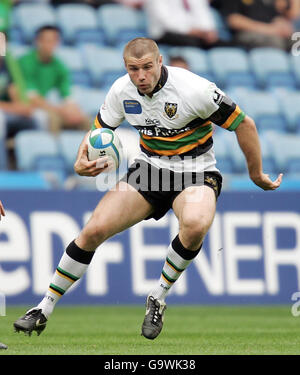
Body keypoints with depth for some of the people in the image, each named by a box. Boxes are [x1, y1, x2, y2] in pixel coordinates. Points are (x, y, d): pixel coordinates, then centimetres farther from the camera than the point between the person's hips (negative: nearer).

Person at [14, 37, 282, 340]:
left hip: (195, 172, -4)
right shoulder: (121, 91, -7)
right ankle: (44, 310, 4)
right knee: (94, 230, -12)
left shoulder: (193, 88, -22)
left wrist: (257, 175, -1)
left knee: (195, 224, -38)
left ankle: (158, 298, -13)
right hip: (148, 167, 4)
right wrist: (82, 162, -12)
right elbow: (98, 131, 10)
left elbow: (244, 124, -11)